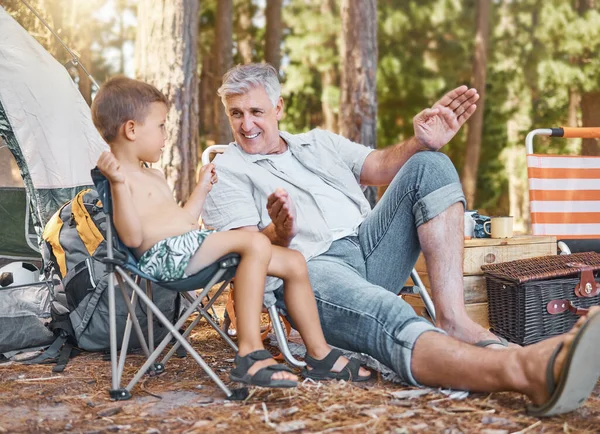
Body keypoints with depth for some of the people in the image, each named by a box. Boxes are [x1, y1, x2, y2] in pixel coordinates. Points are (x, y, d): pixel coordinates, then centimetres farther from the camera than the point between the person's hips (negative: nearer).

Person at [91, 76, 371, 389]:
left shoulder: (154, 177, 28)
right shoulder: (118, 178, -5)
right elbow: (133, 236, -18)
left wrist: (201, 188, 42)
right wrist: (119, 184, -27)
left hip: (194, 243, 11)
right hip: (165, 254, -11)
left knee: (294, 262, 5)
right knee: (256, 243, -32)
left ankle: (320, 355, 12)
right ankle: (250, 354, -31)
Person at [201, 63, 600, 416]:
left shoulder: (320, 143, 27)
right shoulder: (226, 171, 10)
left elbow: (381, 167, 14)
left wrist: (423, 143, -8)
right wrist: (280, 234, -27)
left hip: (367, 247, 6)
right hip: (311, 269, -6)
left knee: (429, 166, -12)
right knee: (390, 319, -38)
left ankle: (453, 319, -25)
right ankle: (522, 370, -65)